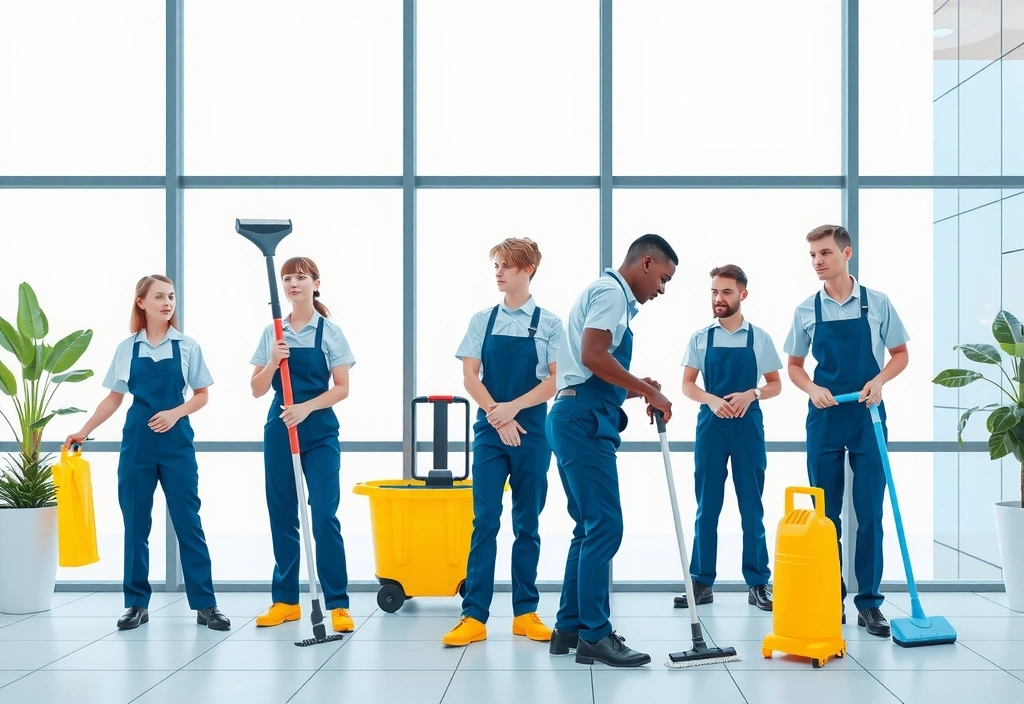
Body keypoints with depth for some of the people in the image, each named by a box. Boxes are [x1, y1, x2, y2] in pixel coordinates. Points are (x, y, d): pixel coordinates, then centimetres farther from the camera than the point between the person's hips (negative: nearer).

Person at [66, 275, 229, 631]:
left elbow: (202, 395, 5)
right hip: (137, 442, 2)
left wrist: (175, 413, -12)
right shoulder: (127, 348, 5)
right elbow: (114, 398, 12)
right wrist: (84, 431, 7)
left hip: (176, 442, -1)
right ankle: (137, 604, 14)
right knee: (135, 523, 4)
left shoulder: (186, 346, 2)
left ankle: (205, 605, 2)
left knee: (188, 522, -2)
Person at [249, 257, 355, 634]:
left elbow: (342, 388, -4)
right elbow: (257, 389, 7)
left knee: (324, 516, -9)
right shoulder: (272, 333, 7)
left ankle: (338, 604, -4)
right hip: (279, 429, 4)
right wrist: (273, 361, -12)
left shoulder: (329, 331, -1)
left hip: (319, 431, -3)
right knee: (282, 516, 8)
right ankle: (285, 600, 18)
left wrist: (306, 407, -18)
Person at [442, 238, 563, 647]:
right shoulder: (483, 321, 6)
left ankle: (525, 612, 13)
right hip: (490, 432, 0)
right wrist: (498, 416, -13)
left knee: (527, 524, 6)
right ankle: (474, 615, -3)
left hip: (532, 433, 0)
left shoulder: (549, 324, 2)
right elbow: (470, 375, 0)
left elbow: (555, 380, -4)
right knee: (485, 522, -4)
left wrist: (513, 407, -17)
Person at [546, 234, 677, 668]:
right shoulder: (611, 291, -6)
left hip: (576, 419, 11)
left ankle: (569, 628, 17)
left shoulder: (612, 296, 25)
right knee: (604, 527, -10)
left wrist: (635, 388, 11)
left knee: (590, 529, 13)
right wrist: (649, 392, -12)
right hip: (584, 419, -11)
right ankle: (595, 635, -8)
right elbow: (593, 355, -20)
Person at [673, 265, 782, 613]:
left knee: (752, 508, 2)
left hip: (748, 427, -1)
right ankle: (702, 582, 9)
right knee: (706, 508, 4)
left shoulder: (759, 338, 3)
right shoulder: (701, 338, 4)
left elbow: (775, 385, 6)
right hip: (711, 426, 1)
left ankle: (758, 584, 8)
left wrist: (751, 394, -14)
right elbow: (687, 385, 5)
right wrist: (711, 399, -15)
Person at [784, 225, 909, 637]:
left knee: (869, 512, -1)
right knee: (825, 513, 5)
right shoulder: (806, 311, 3)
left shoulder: (877, 304, 0)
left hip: (868, 417, -1)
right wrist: (812, 388, -8)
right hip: (824, 418, 2)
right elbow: (794, 366, 12)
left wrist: (879, 380, -11)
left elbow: (900, 354, 7)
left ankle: (869, 602, 5)